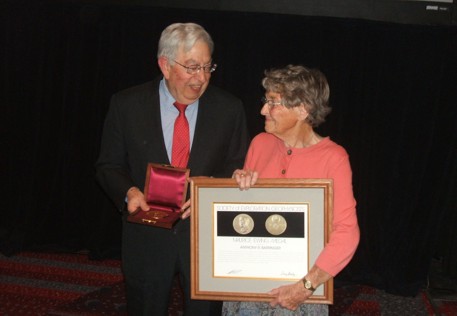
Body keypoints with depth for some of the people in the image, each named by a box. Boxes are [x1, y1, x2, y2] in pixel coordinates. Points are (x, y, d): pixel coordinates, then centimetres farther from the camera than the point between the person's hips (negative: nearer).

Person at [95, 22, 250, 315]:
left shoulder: (229, 109, -4)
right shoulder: (127, 105, -5)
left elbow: (240, 169, 2)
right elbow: (109, 167, 2)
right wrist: (129, 192, -18)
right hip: (147, 239, 0)